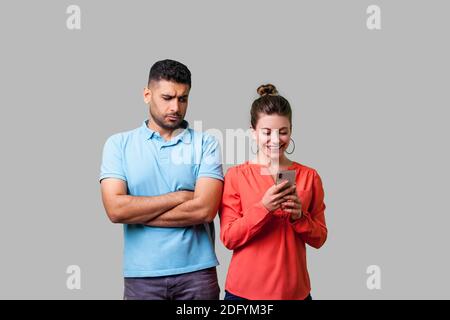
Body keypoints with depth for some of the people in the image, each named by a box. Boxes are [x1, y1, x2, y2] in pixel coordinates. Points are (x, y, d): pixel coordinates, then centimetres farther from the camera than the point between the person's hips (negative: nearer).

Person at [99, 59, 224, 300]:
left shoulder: (205, 144, -1)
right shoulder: (119, 144, 1)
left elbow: (204, 210, -13)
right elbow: (115, 209, -11)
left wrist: (136, 213, -8)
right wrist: (178, 197, -10)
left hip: (197, 272, 0)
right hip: (141, 275, 1)